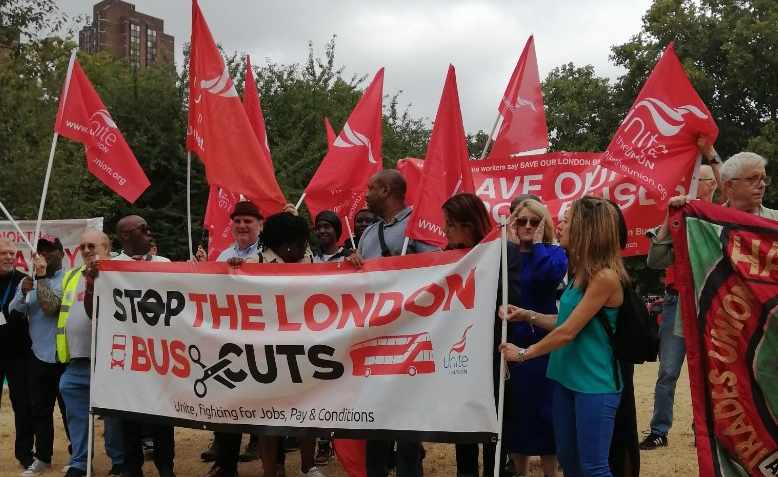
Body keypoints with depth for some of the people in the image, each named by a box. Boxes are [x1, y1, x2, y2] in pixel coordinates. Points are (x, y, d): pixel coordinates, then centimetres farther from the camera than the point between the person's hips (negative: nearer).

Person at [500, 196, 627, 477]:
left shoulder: (605, 276, -20)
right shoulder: (582, 272, 9)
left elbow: (568, 332, -19)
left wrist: (523, 354, -10)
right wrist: (528, 315, 4)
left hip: (595, 384, -9)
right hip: (566, 378, 9)